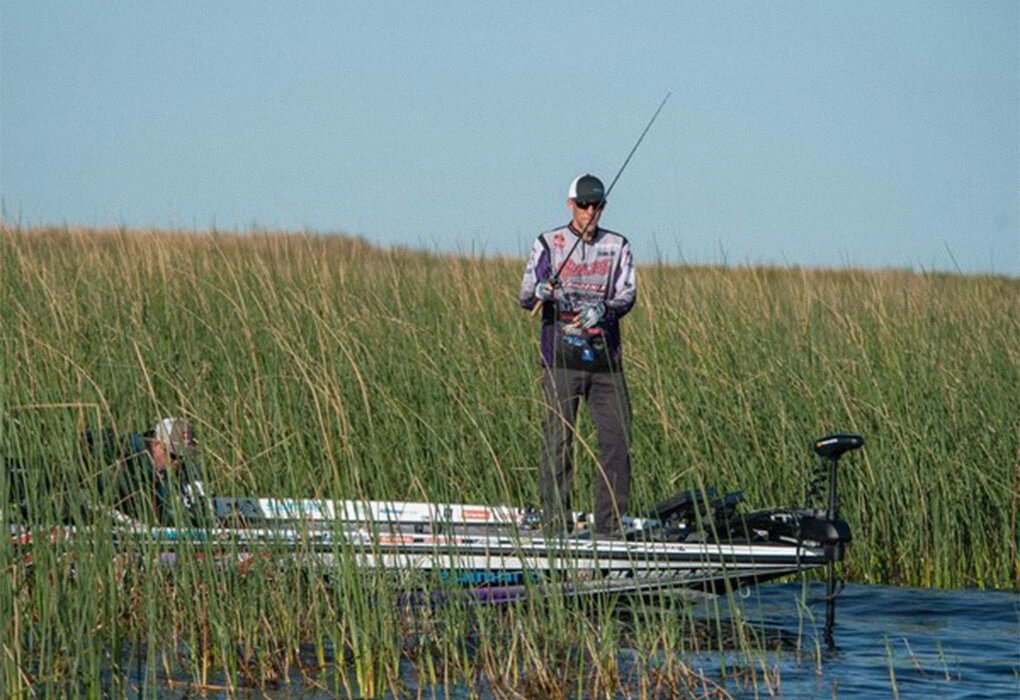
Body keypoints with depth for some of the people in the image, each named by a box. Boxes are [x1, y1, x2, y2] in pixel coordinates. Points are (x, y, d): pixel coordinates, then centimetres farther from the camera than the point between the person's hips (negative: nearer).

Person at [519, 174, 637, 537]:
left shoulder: (618, 247, 11)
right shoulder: (548, 244, 6)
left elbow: (627, 295, -1)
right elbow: (526, 297, -1)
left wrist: (603, 309, -22)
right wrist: (540, 293, -25)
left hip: (605, 358, 2)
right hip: (562, 358, -2)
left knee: (617, 438, -2)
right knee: (557, 440, -6)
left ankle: (610, 526, 6)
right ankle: (556, 525, -3)